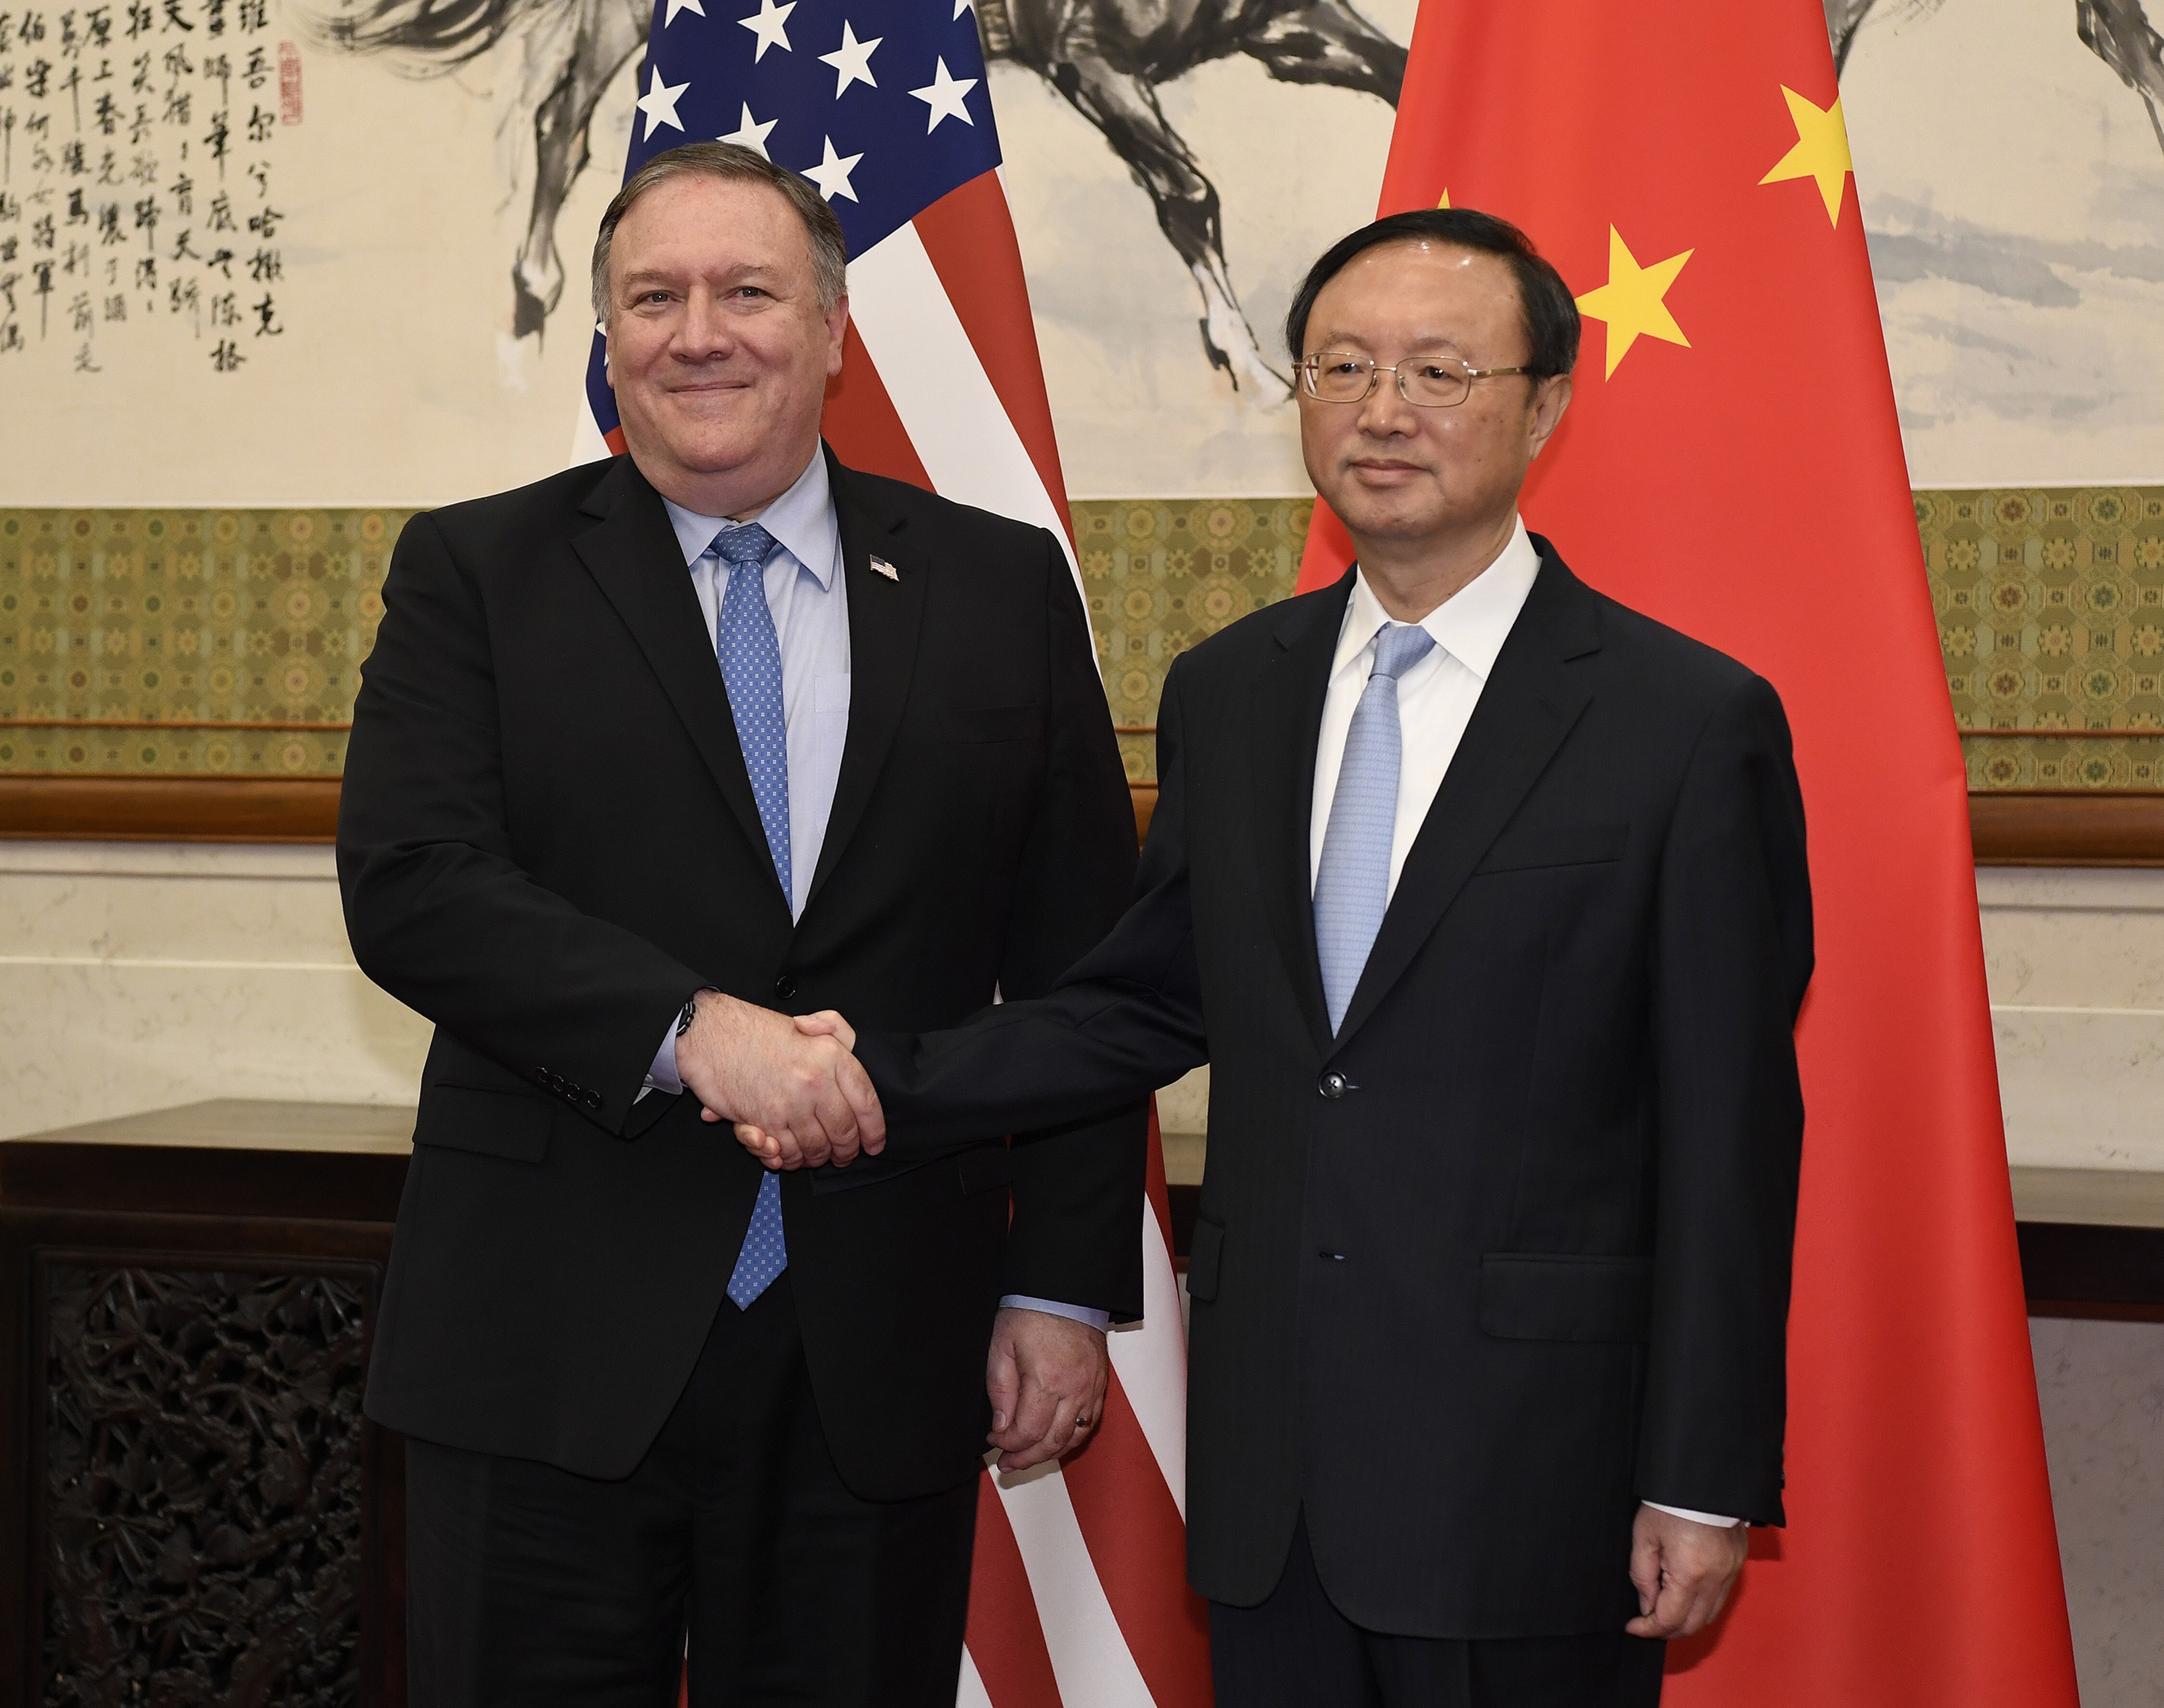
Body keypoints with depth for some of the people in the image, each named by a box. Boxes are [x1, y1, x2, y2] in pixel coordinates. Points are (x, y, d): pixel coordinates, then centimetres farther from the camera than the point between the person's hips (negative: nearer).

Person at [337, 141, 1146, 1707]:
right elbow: (410, 885, -9)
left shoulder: (1005, 590, 7)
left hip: (882, 1368, 1)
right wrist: (692, 1028, -21)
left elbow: (1081, 973, 6)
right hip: (555, 1353, -1)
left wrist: (1067, 1287, 1)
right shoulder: (474, 575, 4)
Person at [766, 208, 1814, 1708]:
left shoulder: (1691, 722, -7)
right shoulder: (1226, 695, 9)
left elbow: (1730, 1136, -8)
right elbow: (1153, 1002, 14)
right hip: (1266, 1468, 5)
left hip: (1528, 1472, -4)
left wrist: (1705, 1482, -8)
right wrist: (888, 1080, 0)